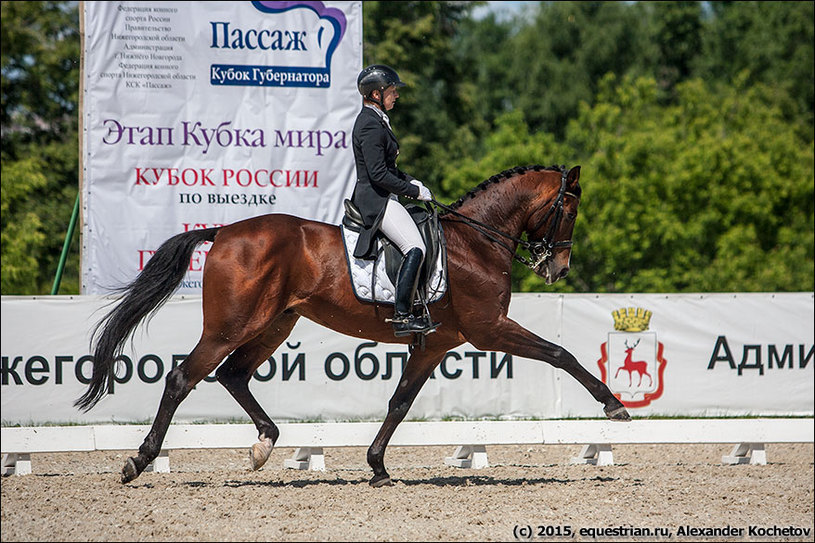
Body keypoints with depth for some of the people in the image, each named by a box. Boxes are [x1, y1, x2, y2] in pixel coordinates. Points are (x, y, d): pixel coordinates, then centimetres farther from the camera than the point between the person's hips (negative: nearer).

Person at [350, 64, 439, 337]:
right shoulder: (370, 125, -16)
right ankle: (402, 316, -26)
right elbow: (379, 174, -22)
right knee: (415, 248, -22)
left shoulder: (375, 120, 17)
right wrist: (414, 190, -14)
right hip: (376, 199, -11)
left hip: (378, 198, 11)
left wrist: (411, 181, 12)